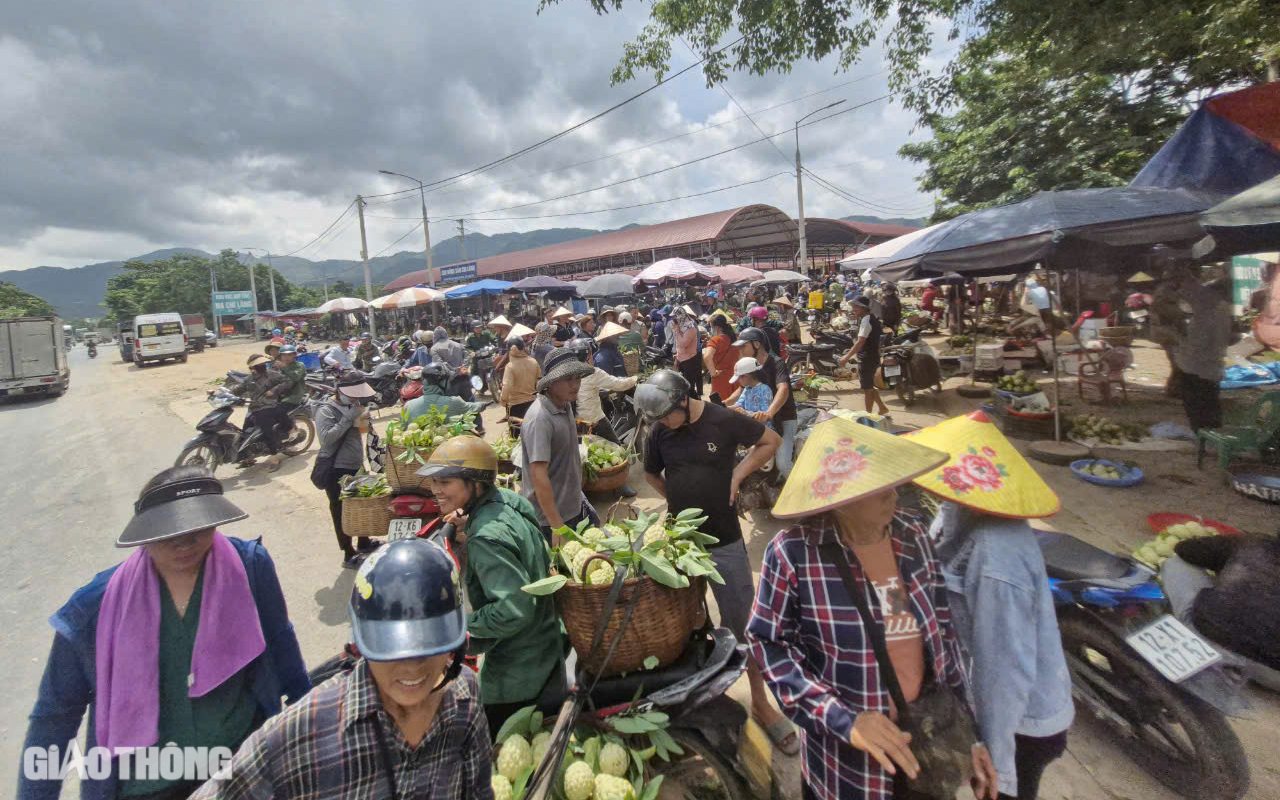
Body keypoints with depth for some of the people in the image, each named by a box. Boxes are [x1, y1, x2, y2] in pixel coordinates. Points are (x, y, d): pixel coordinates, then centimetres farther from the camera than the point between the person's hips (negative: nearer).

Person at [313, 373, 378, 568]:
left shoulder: (353, 405, 8)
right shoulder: (326, 410, -14)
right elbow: (326, 438, -28)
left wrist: (364, 419, -2)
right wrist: (348, 418, -26)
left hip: (357, 466, 8)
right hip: (337, 471, -8)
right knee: (342, 513, 3)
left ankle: (364, 543, 37)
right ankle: (349, 555, 12)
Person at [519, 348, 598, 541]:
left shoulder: (566, 405, 2)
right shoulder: (539, 419, -26)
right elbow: (538, 475, -29)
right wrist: (557, 526, -27)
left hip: (575, 507, 8)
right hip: (550, 518, -8)